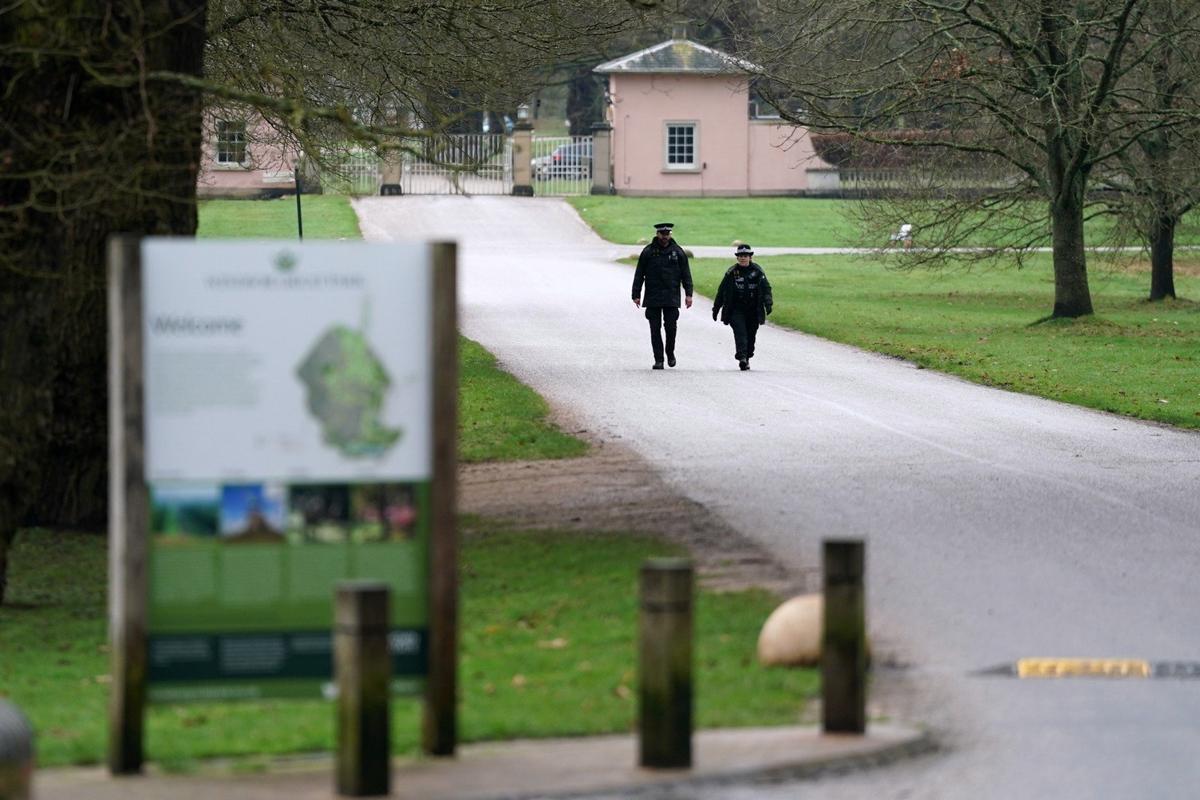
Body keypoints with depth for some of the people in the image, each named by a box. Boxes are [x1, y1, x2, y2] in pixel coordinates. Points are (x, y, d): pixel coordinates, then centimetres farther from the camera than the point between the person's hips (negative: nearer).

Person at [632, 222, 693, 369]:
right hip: (652, 298, 0)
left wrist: (688, 294, -1)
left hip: (671, 298, 0)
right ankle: (658, 360, 3)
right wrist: (636, 295, 0)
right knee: (655, 328, -1)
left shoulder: (677, 251, 6)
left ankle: (670, 353, 19)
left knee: (671, 327, -5)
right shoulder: (648, 251, 4)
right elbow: (639, 274, 6)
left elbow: (686, 274, 8)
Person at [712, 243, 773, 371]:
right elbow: (722, 291, 8)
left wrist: (768, 303, -15)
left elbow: (766, 288, 1)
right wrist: (716, 308, 9)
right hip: (736, 311, -1)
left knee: (751, 335, 6)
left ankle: (747, 357, 21)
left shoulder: (757, 271, 3)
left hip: (753, 311, 1)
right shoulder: (732, 272, 2)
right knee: (740, 333, -17)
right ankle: (742, 357, -26)